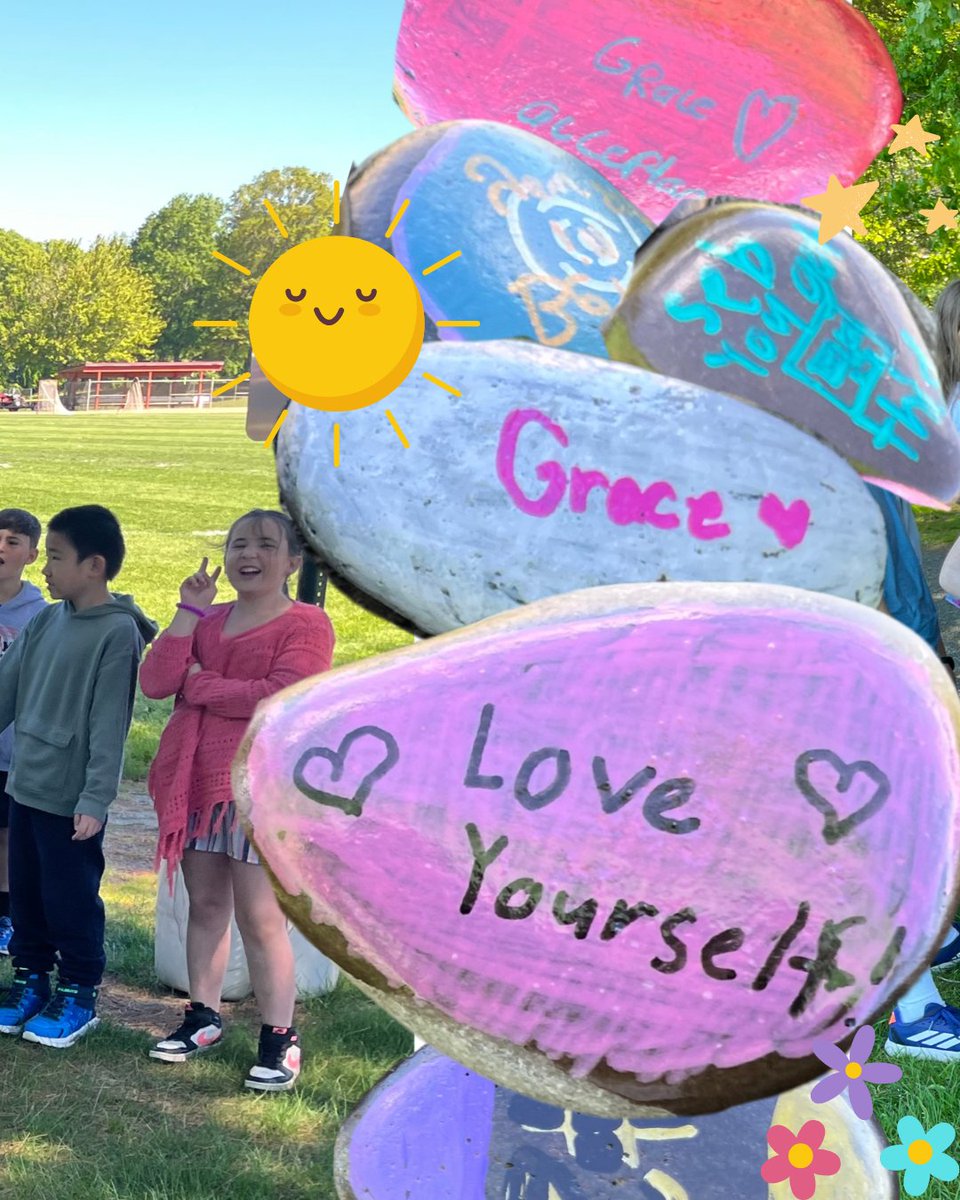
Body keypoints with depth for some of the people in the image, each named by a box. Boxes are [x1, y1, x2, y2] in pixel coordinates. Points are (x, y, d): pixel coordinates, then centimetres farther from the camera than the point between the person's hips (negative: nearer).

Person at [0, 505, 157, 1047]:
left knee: (71, 900, 4)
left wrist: (96, 798, -18)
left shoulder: (118, 632, -15)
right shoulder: (48, 620, 7)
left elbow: (109, 724, -17)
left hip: (71, 798, -7)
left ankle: (79, 994, 19)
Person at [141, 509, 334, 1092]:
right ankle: (204, 1016, 26)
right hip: (196, 783, 6)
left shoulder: (305, 624, -6)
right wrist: (189, 612, -5)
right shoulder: (208, 619, 14)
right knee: (205, 905, 13)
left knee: (261, 919, -5)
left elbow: (280, 697, -21)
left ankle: (280, 1038, 4)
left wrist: (199, 683, -9)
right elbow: (155, 681, 1)